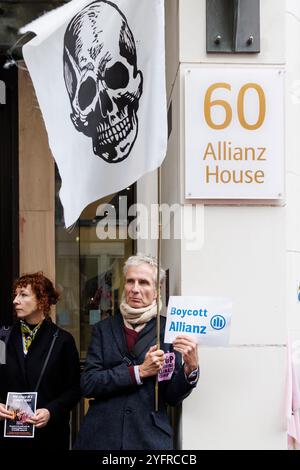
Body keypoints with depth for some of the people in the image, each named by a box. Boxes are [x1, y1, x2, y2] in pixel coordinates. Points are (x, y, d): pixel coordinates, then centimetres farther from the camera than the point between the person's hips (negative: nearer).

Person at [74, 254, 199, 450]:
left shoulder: (168, 331, -3)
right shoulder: (104, 329, 3)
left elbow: (172, 397, -2)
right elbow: (88, 383, -7)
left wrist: (190, 367, -20)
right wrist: (139, 371, -14)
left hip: (150, 437, -1)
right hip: (101, 436, 1)